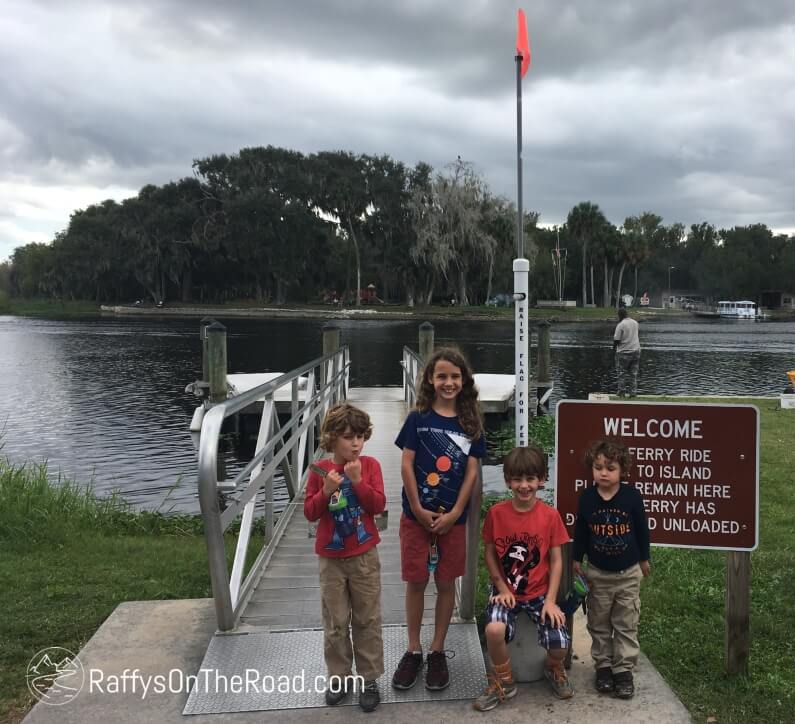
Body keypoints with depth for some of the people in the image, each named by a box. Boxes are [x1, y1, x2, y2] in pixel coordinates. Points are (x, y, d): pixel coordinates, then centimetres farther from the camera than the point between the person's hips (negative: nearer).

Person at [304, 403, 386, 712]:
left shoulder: (370, 465, -6)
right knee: (335, 623, 10)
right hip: (332, 558, 1)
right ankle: (339, 678, 24)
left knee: (367, 620, 8)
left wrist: (358, 480, -24)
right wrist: (326, 491, -21)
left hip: (364, 557, -1)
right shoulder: (320, 470, -5)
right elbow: (310, 512, -5)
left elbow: (378, 505, -13)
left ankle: (369, 679, 19)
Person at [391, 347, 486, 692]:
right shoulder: (417, 419, -3)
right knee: (415, 583, 6)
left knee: (446, 584, 9)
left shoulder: (470, 423, 0)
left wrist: (454, 514, -9)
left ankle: (437, 652, 23)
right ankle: (413, 651, 21)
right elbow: (406, 465, -5)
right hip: (417, 515, -1)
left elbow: (471, 472, -2)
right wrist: (419, 510, -10)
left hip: (453, 518, 1)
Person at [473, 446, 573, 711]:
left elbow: (556, 560, -4)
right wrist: (502, 588, -7)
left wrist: (550, 600, -11)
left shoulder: (550, 515, -8)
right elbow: (489, 553, 1)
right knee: (494, 629, -30)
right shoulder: (496, 513, -8)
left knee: (560, 645, -19)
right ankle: (503, 682, 0)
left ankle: (553, 668, 21)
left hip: (540, 592, 1)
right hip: (506, 590, 0)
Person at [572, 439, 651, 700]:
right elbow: (580, 531, 2)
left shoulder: (632, 496, -14)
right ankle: (603, 665, 27)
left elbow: (642, 529, -1)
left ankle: (624, 669, 19)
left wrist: (644, 559, 7)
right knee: (599, 624, 12)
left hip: (629, 573, -1)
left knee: (627, 624, 8)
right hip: (598, 573, 1)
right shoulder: (586, 498, -11)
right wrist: (577, 560, 8)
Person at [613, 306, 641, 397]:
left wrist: (614, 349, 1)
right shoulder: (635, 323, 6)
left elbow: (616, 340, -13)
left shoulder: (620, 325, -15)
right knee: (633, 373, 9)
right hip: (636, 350, 5)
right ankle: (633, 392, 10)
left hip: (624, 352, -5)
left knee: (622, 373, 6)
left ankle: (621, 391, 8)